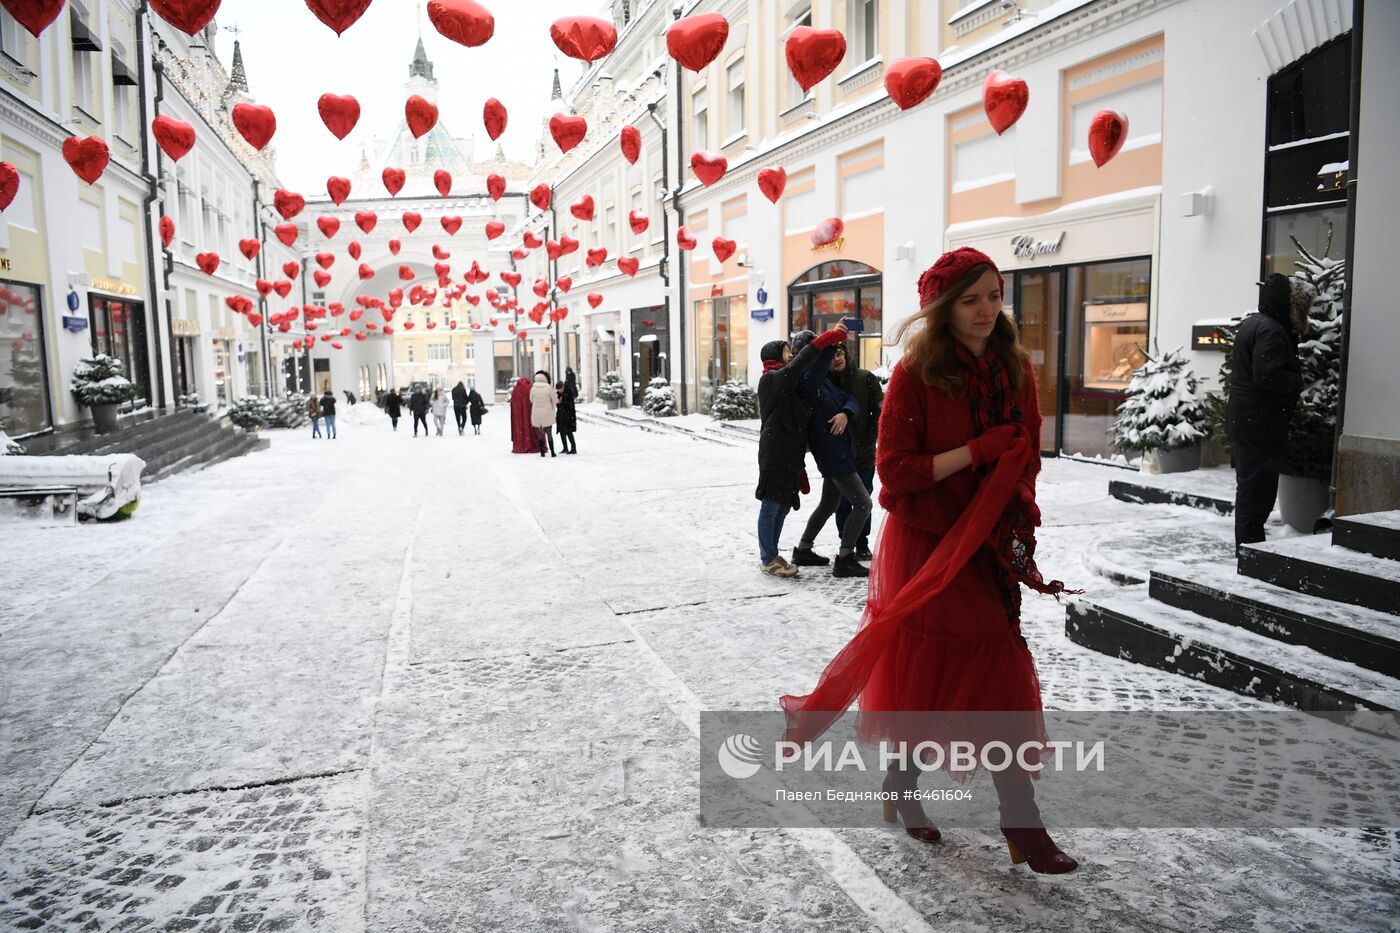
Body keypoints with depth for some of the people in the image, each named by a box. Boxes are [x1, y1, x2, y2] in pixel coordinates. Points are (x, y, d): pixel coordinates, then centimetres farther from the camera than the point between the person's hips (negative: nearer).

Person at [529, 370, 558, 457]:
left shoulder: (533, 388, -5)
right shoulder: (549, 388, -9)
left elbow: (531, 400, 8)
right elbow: (555, 400, -3)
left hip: (536, 414, 1)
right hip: (547, 414, -1)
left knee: (540, 434, 12)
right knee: (549, 433, 7)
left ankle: (542, 452, 12)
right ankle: (552, 452, 5)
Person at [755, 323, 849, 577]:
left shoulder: (785, 384, 23)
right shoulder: (772, 378, -7)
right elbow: (800, 363, -23)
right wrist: (830, 337, -23)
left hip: (789, 454, 10)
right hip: (775, 455, -10)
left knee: (783, 506, 12)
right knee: (771, 506, -4)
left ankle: (771, 554, 21)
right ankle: (768, 559, 2)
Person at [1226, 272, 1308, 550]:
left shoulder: (1251, 324, 16)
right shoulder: (1271, 330, -16)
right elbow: (1268, 375, -25)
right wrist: (1298, 382, -10)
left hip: (1243, 421, 10)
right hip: (1261, 424, -10)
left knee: (1250, 490, 16)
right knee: (1258, 492, -6)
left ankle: (1247, 548, 24)